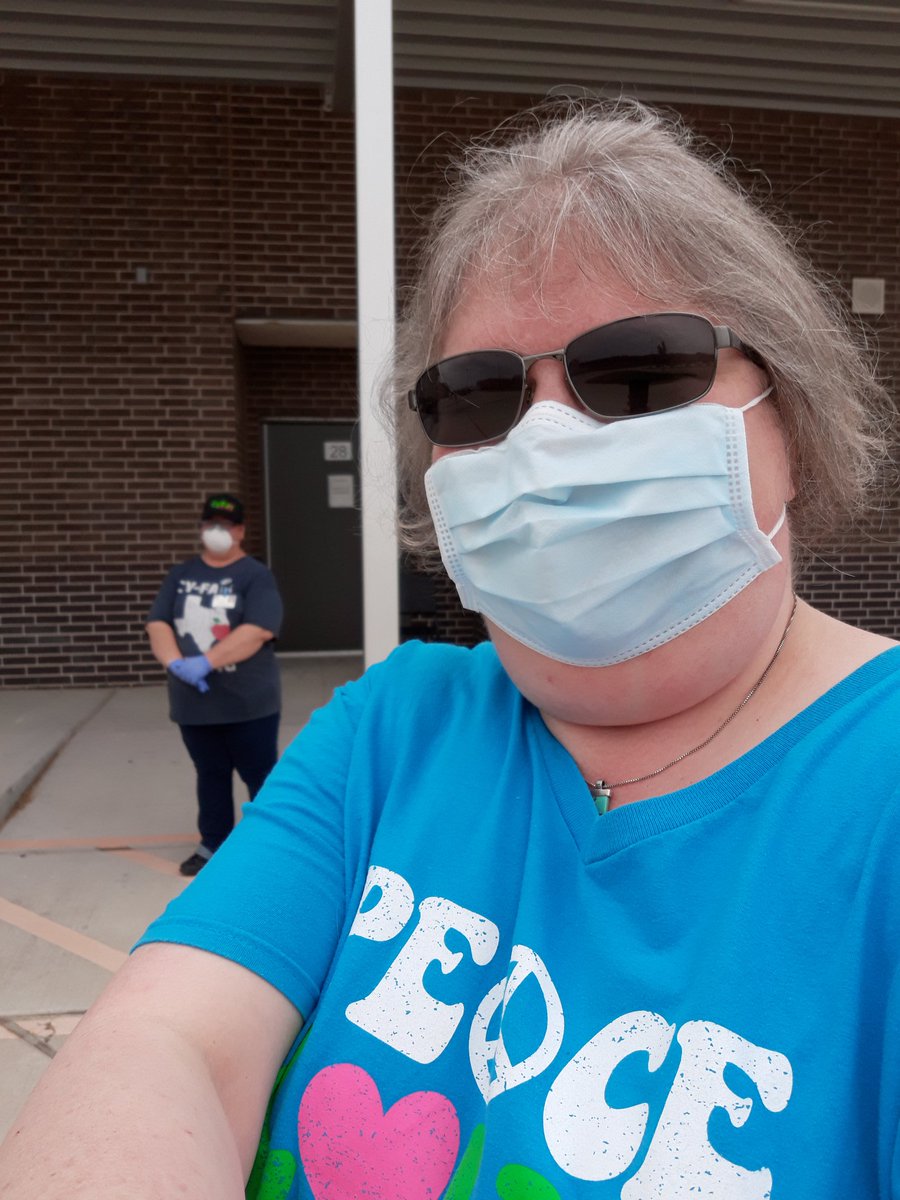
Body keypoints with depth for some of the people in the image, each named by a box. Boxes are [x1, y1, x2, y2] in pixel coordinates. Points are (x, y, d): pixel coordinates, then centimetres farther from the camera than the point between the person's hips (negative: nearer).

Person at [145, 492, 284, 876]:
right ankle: (213, 843, 31)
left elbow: (259, 629, -20)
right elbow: (157, 623, 2)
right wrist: (176, 663, -17)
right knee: (210, 775, 17)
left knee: (260, 775, 5)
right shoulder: (181, 575, 10)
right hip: (194, 703, 5)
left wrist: (206, 662, -24)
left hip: (248, 702, -4)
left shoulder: (256, 576, -6)